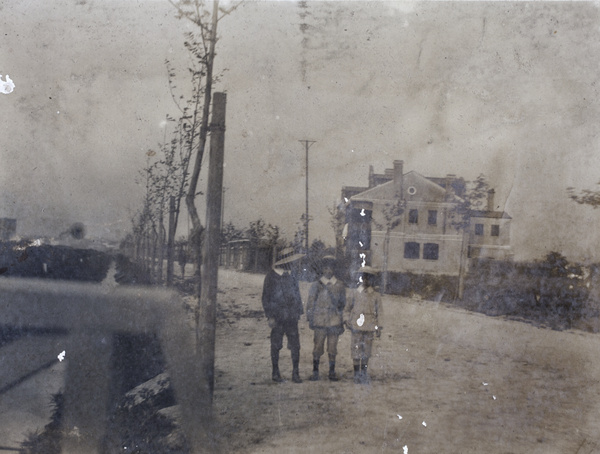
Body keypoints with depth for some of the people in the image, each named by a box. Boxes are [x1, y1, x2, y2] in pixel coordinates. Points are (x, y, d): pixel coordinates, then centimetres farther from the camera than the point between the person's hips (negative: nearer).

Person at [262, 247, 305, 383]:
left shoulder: (292, 275, 10)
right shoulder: (272, 276, -7)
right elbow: (266, 298, -5)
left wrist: (299, 311, 14)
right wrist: (270, 316, -10)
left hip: (291, 317, 5)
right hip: (278, 317, -4)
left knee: (295, 345, 0)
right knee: (276, 345, 4)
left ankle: (295, 373, 7)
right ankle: (275, 373, 15)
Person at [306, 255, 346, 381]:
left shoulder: (339, 286, 7)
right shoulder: (316, 285, 0)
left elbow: (342, 303, 15)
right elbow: (310, 303, 4)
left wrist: (341, 319, 12)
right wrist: (310, 319, -1)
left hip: (335, 322, 2)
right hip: (320, 322, -2)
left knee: (332, 349, 6)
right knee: (318, 348, 1)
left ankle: (332, 372, 16)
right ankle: (315, 372, 10)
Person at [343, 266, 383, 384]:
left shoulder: (375, 296, 7)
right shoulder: (354, 293, 8)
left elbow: (379, 312, 8)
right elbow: (347, 309, 13)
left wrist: (379, 327, 1)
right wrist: (346, 320, -2)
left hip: (369, 327, 0)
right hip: (356, 326, 0)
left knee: (366, 352, 4)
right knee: (356, 351, -3)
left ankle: (364, 373, 14)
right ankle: (357, 374, 5)